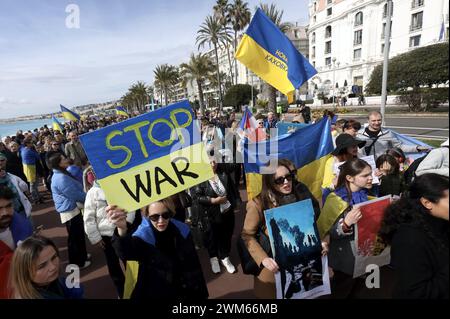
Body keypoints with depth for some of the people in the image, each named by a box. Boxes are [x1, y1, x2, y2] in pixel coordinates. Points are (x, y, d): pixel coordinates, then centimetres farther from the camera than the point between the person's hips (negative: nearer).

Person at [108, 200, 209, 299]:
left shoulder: (182, 229, -11)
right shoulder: (143, 235, -20)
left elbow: (193, 266, -2)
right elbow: (126, 252, -45)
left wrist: (201, 293, 2)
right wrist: (122, 230, -65)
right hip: (156, 293, -2)